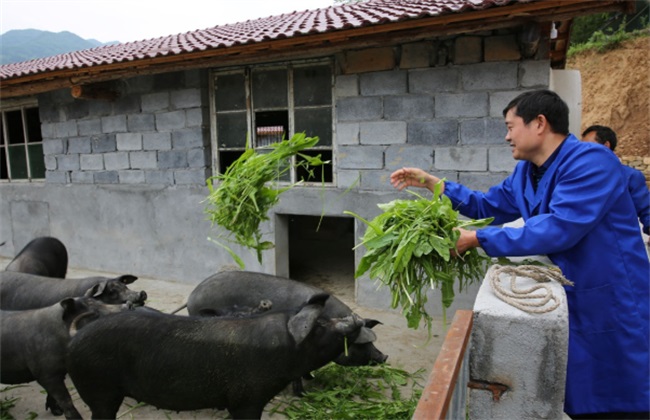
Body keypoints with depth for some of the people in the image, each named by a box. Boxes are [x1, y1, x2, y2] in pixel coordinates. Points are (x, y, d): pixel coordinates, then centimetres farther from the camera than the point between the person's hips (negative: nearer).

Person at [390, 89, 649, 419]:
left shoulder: (591, 161, -22)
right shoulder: (525, 172, 6)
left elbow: (559, 228, -32)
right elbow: (487, 207, 16)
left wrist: (476, 239, -28)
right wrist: (429, 182, 7)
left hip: (612, 307, -8)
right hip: (568, 302, 8)